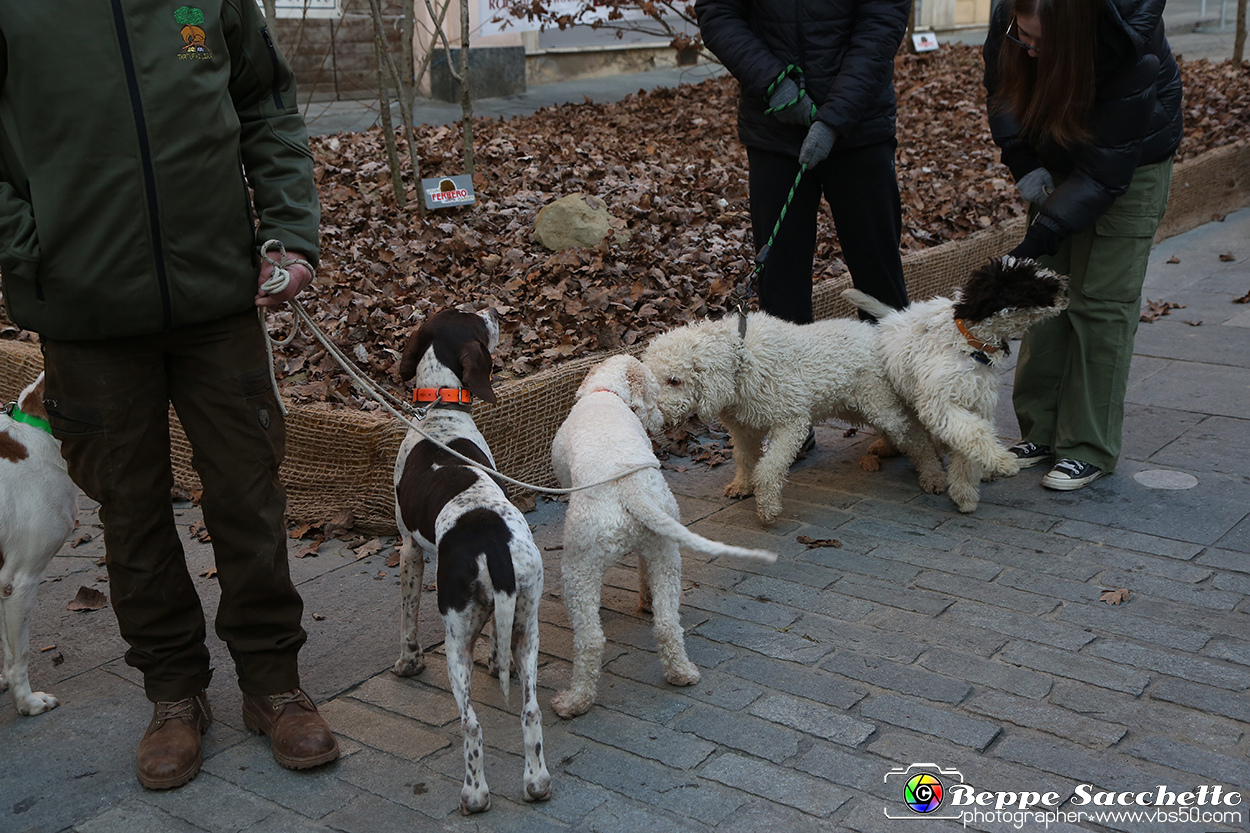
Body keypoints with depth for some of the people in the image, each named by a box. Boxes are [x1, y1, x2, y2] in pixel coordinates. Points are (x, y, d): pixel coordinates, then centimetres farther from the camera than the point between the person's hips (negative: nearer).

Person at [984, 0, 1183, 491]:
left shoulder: (1135, 55, -36)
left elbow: (1105, 171, -33)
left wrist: (1038, 241, -37)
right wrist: (1025, 168, -14)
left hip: (1131, 165, -5)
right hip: (1059, 163, 5)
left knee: (1101, 299, -9)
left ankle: (1090, 449, -1)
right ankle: (1040, 430, 11)